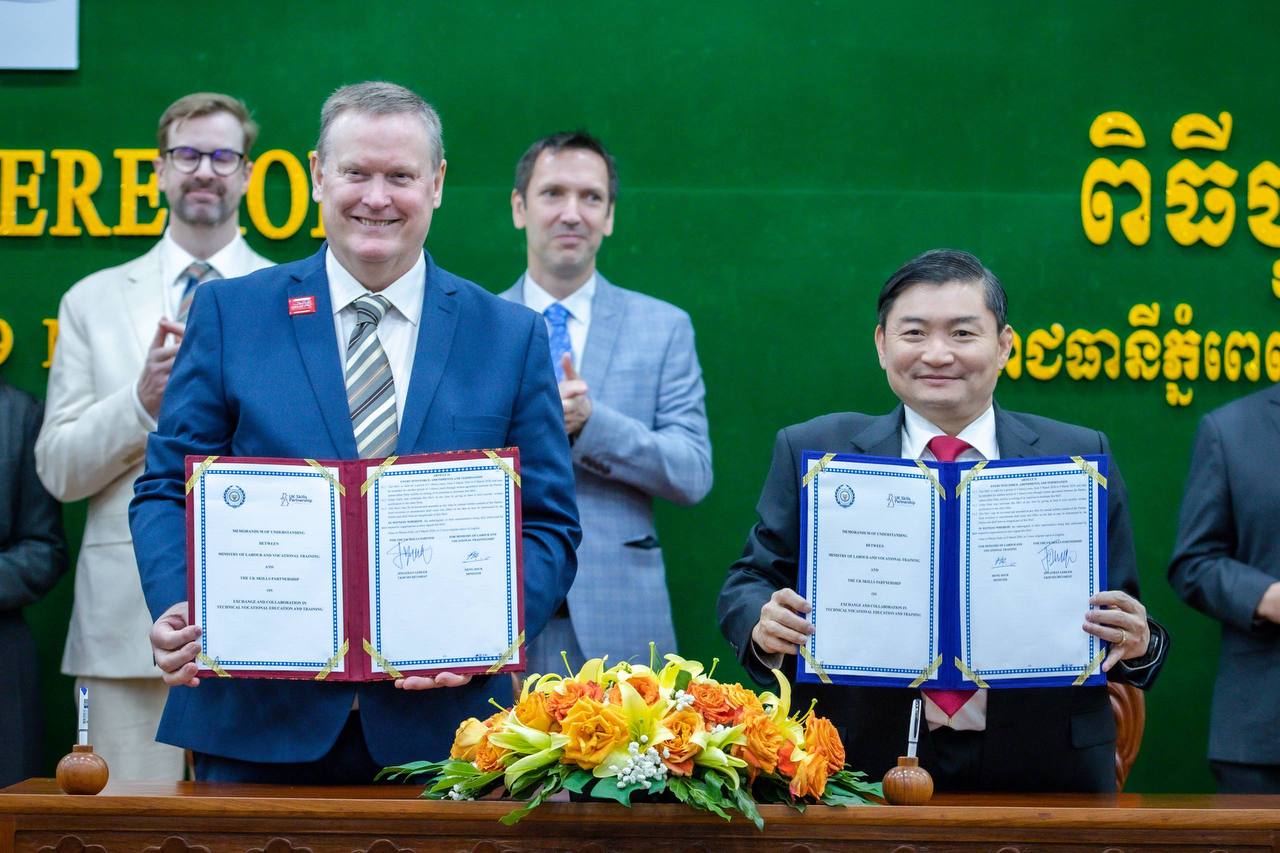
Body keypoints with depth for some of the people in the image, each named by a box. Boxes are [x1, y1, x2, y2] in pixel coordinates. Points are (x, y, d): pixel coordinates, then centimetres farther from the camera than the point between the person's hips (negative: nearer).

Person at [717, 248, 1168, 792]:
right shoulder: (813, 453, 3)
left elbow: (1120, 620, 6)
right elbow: (748, 583, 6)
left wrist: (1138, 642, -17)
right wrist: (764, 626, -16)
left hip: (1039, 773, 1)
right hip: (862, 770, -1)